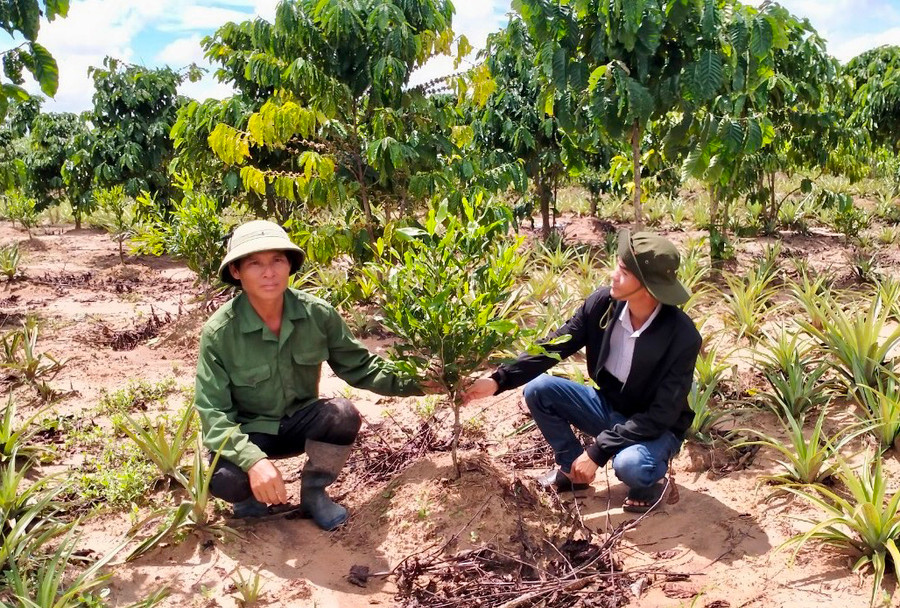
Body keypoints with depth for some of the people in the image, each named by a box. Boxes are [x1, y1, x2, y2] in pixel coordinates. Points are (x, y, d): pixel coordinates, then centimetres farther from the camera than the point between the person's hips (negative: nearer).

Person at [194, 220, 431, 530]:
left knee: (344, 414, -29)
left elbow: (360, 366, -5)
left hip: (300, 421, 2)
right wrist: (254, 460, -37)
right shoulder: (219, 332, -22)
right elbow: (213, 412, -21)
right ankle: (250, 494, 8)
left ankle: (314, 492, 0)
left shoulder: (317, 314, -14)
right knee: (224, 479, -32)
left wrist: (419, 382, -16)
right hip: (248, 433, -2)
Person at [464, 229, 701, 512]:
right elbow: (553, 346, -10)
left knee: (630, 464, -37)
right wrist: (499, 379, -22)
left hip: (656, 427, -5)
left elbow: (662, 415, -27)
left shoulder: (682, 337, -30)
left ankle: (649, 482, 2)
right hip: (608, 405, 5)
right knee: (538, 389, -11)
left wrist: (598, 451, -29)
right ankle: (573, 468, 8)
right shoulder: (602, 302, -17)